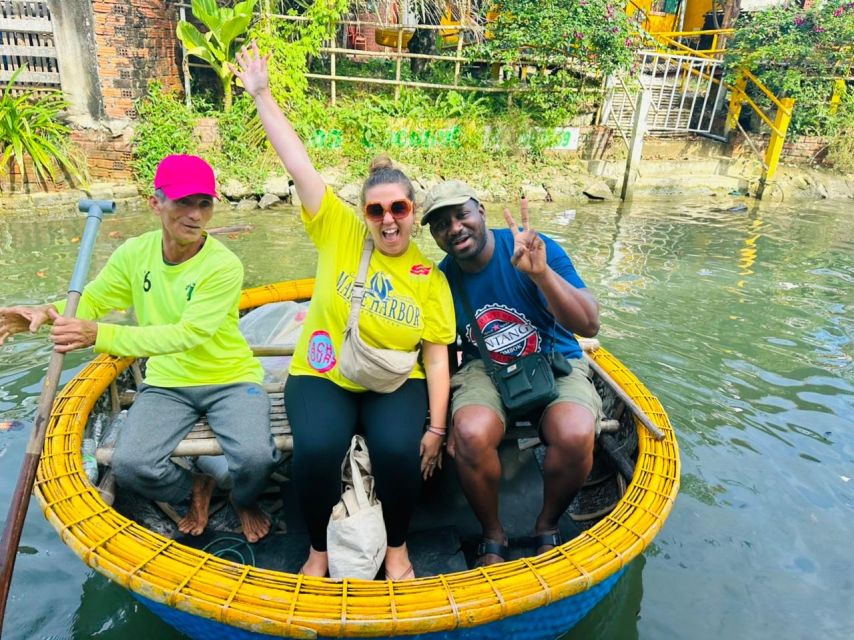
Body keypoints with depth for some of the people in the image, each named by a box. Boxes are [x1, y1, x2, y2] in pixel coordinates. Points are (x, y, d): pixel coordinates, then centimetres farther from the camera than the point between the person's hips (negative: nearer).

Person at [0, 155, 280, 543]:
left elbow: (186, 335, -28)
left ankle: (245, 502, 13)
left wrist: (99, 334, -37)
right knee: (129, 465, -19)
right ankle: (194, 488, 17)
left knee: (256, 457, -27)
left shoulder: (224, 266, -19)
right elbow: (91, 301, 5)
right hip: (167, 383, 4)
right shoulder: (134, 253, -3)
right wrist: (49, 313, -19)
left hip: (230, 380, -3)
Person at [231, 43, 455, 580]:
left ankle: (397, 548, 3)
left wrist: (436, 427, -9)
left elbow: (437, 357, -2)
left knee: (399, 451, -27)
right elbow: (300, 166, -7)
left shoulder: (431, 278, -2)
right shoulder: (340, 234, -3)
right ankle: (320, 549, 3)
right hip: (320, 377, 0)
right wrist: (262, 95, -10)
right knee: (317, 449, -27)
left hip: (396, 384, 1)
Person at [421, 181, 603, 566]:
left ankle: (547, 527, 1)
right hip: (487, 370, 2)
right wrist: (448, 421, -3)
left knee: (575, 436, -33)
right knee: (470, 434, -31)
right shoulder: (442, 279, -4)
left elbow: (589, 326, -22)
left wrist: (541, 273, -37)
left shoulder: (537, 249, -15)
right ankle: (492, 536, -1)